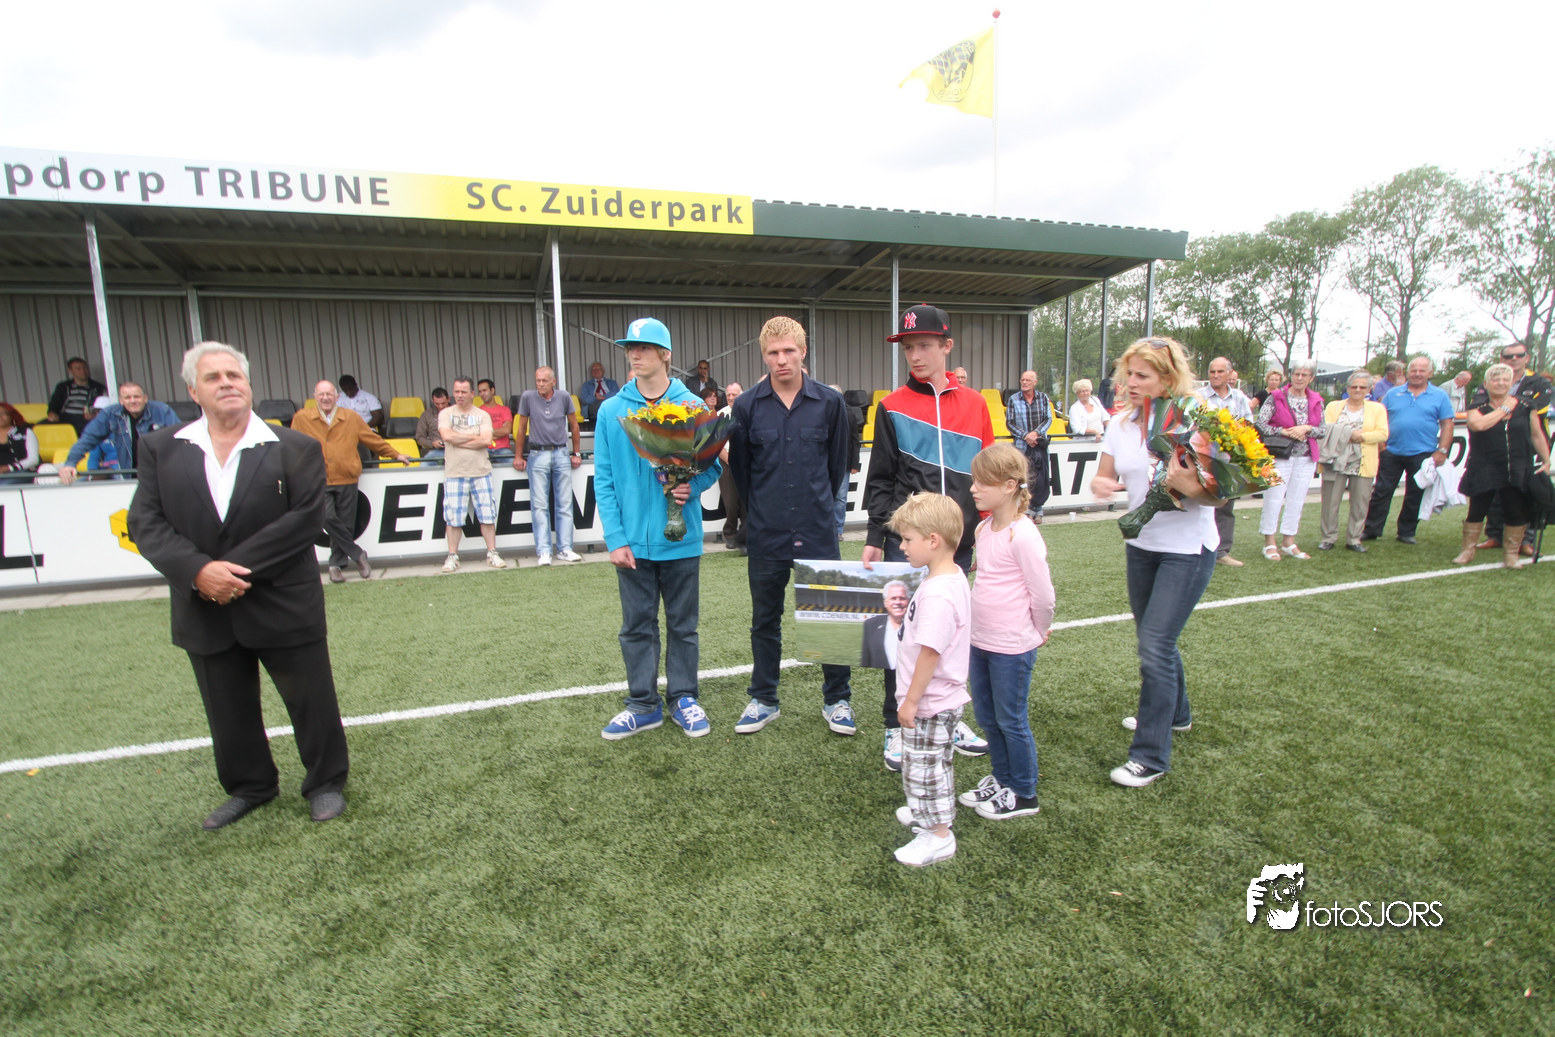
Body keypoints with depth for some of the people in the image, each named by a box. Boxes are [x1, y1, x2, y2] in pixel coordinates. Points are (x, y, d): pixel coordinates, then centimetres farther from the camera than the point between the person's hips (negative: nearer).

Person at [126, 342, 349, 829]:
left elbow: (304, 519, -14)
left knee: (312, 701, 8)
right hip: (206, 612, 3)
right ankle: (250, 786, 39)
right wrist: (198, 570, -18)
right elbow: (145, 522, -2)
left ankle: (326, 782, 28)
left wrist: (236, 567, -19)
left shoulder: (295, 449, -5)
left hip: (284, 605, -3)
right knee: (227, 711, 17)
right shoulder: (160, 449, 4)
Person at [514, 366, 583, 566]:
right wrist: (518, 456, 9)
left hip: (561, 454, 1)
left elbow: (573, 425, 12)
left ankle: (564, 549, 7)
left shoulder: (564, 397, 3)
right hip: (537, 455, -1)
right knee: (539, 505, -4)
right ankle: (544, 551, -1)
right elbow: (522, 427, 8)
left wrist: (577, 453, 12)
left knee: (565, 504, 2)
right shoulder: (528, 397, 1)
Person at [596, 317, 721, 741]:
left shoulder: (692, 407, -2)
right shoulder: (611, 411, 0)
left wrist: (693, 486, -18)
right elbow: (604, 480, -1)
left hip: (680, 539, -1)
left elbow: (713, 464, 4)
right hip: (633, 541, 1)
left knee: (683, 624, 12)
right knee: (637, 626, 11)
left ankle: (683, 698, 28)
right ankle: (643, 704, 26)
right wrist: (615, 538, -9)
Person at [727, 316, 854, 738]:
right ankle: (763, 700, 29)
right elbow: (740, 469, 8)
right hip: (765, 534, 1)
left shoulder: (830, 403, 0)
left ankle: (837, 699, 25)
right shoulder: (747, 406, -2)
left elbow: (837, 465, 10)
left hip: (818, 531, 0)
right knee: (765, 620, 12)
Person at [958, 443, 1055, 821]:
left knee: (1011, 720, 7)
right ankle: (1001, 779, 38)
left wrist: (1039, 632, -2)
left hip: (1012, 647, -8)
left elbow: (1043, 594, -16)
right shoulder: (984, 528, 4)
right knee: (986, 716, 19)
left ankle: (1023, 794, 27)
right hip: (980, 641, 8)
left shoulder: (1023, 536, -21)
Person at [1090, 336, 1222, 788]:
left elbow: (1218, 496, -13)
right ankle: (1174, 712, 45)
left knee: (1154, 644, -10)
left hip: (1188, 549, -6)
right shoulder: (1121, 424, 2)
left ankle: (1151, 755, 1)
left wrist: (1188, 486, -33)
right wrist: (1102, 485, -15)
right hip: (1141, 544, 6)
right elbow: (1105, 477, 8)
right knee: (1153, 639, 19)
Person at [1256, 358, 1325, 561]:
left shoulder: (1316, 401, 9)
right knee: (1274, 499, -3)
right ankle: (1270, 543, 6)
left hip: (1306, 459, 4)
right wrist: (1285, 432, -16)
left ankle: (1289, 543, 17)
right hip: (1280, 457, -4)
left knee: (1296, 501, 8)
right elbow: (1260, 424, -9)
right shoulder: (1276, 397, -3)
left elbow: (1322, 430, 9)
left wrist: (1306, 428, -11)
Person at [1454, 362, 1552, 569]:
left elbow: (1537, 436, 13)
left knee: (1516, 514, 6)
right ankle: (1467, 550, 14)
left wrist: (1546, 461, 7)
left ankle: (1511, 553, 18)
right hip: (1484, 472, -2)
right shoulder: (1479, 409, 0)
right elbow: (1478, 424, -23)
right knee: (1476, 511, 2)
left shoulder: (1525, 408, 7)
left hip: (1518, 472, 2)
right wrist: (1504, 409, -11)